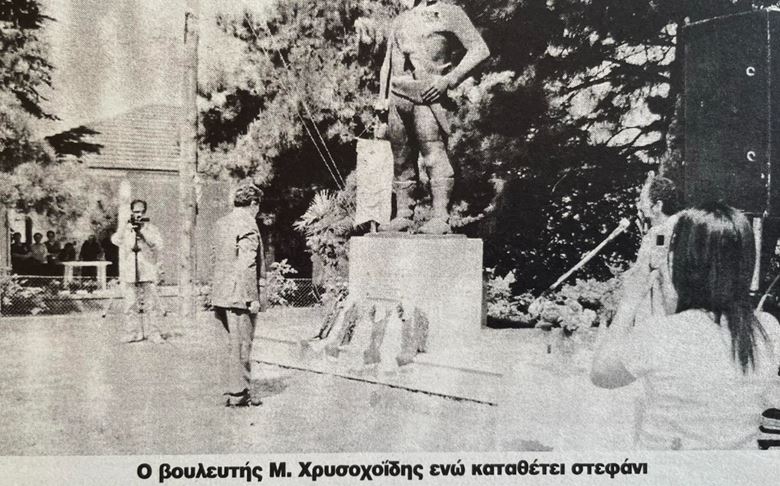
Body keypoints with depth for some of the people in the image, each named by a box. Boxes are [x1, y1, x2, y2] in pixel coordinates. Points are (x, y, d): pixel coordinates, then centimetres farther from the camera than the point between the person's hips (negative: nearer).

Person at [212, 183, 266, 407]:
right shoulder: (248, 224, -14)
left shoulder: (222, 223, 13)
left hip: (222, 294, 9)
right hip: (240, 294, -9)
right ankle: (238, 394, 8)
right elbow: (247, 265, -20)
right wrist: (252, 298, -17)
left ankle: (240, 389, 24)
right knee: (241, 344, 0)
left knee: (237, 342, 17)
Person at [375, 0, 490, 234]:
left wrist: (449, 80, -10)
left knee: (434, 157, -13)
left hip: (428, 97, -5)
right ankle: (402, 215, 11)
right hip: (398, 98, 6)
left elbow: (479, 49, -1)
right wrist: (382, 98, 13)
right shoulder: (400, 20, 23)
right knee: (401, 161, 5)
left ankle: (440, 219, -13)